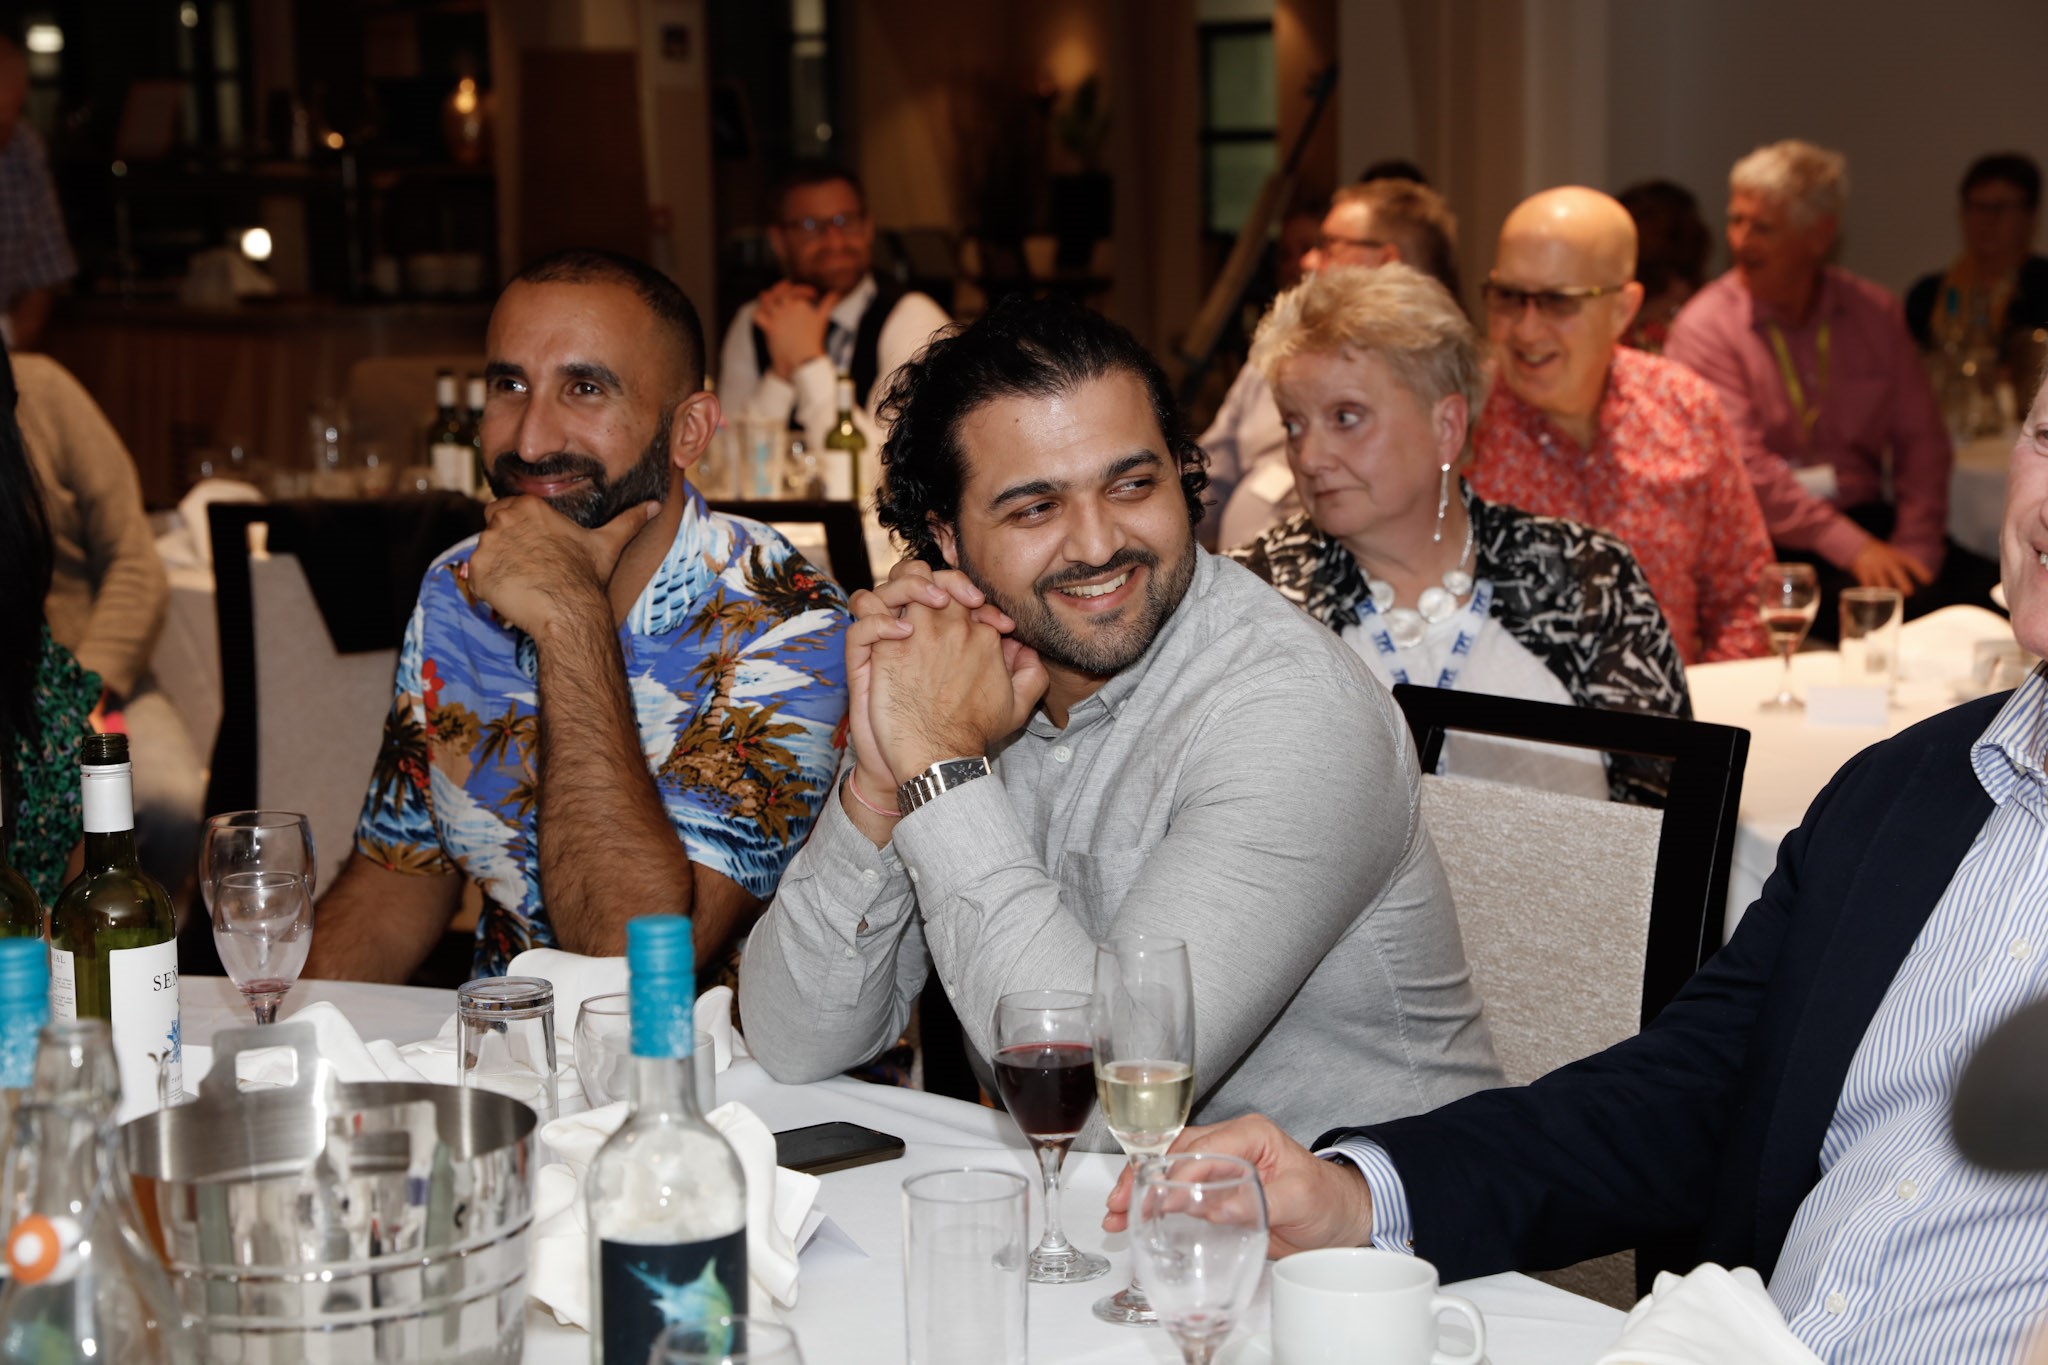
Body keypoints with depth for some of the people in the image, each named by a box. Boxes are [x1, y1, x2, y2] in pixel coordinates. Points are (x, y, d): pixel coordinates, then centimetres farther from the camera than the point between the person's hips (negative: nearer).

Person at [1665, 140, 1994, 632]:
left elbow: (1919, 438, 10)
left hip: (1871, 518, 5)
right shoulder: (1706, 328, -4)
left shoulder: (1874, 311, 12)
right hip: (1772, 544, -5)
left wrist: (1914, 544, -7)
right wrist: (1851, 547, -20)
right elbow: (1743, 467, -13)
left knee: (1986, 589, -21)